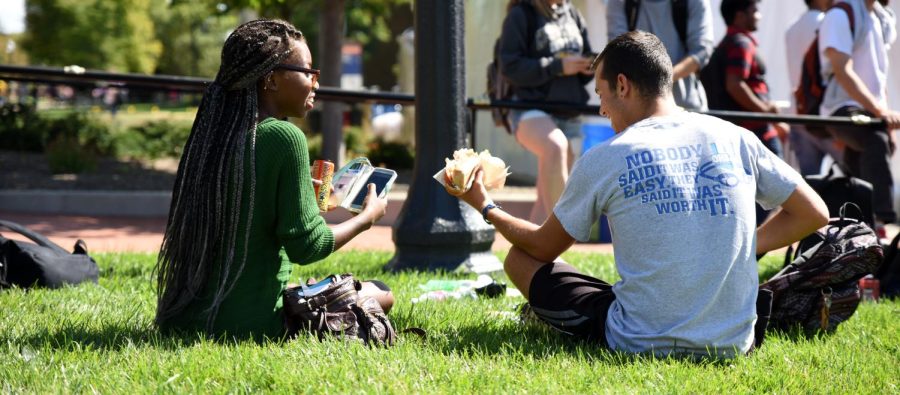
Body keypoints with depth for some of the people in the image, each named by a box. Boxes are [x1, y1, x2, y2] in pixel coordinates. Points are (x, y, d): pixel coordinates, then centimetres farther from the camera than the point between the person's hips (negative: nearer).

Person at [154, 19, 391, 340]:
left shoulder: (211, 135, 9)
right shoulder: (283, 136, -13)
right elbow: (305, 246, -13)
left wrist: (308, 201, 29)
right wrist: (367, 217, 3)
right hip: (249, 323, -7)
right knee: (380, 294, 15)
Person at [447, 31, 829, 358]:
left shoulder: (602, 160, -6)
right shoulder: (736, 139, 1)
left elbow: (545, 248, 10)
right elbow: (814, 213, 7)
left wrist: (485, 207, 26)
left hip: (641, 345, -4)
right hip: (733, 344, 4)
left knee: (520, 259, 15)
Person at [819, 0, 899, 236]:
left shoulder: (880, 20, 17)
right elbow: (843, 71, -19)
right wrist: (879, 110, -27)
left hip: (870, 112, 9)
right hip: (842, 109, -9)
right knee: (876, 142, -35)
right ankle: (880, 221, -47)